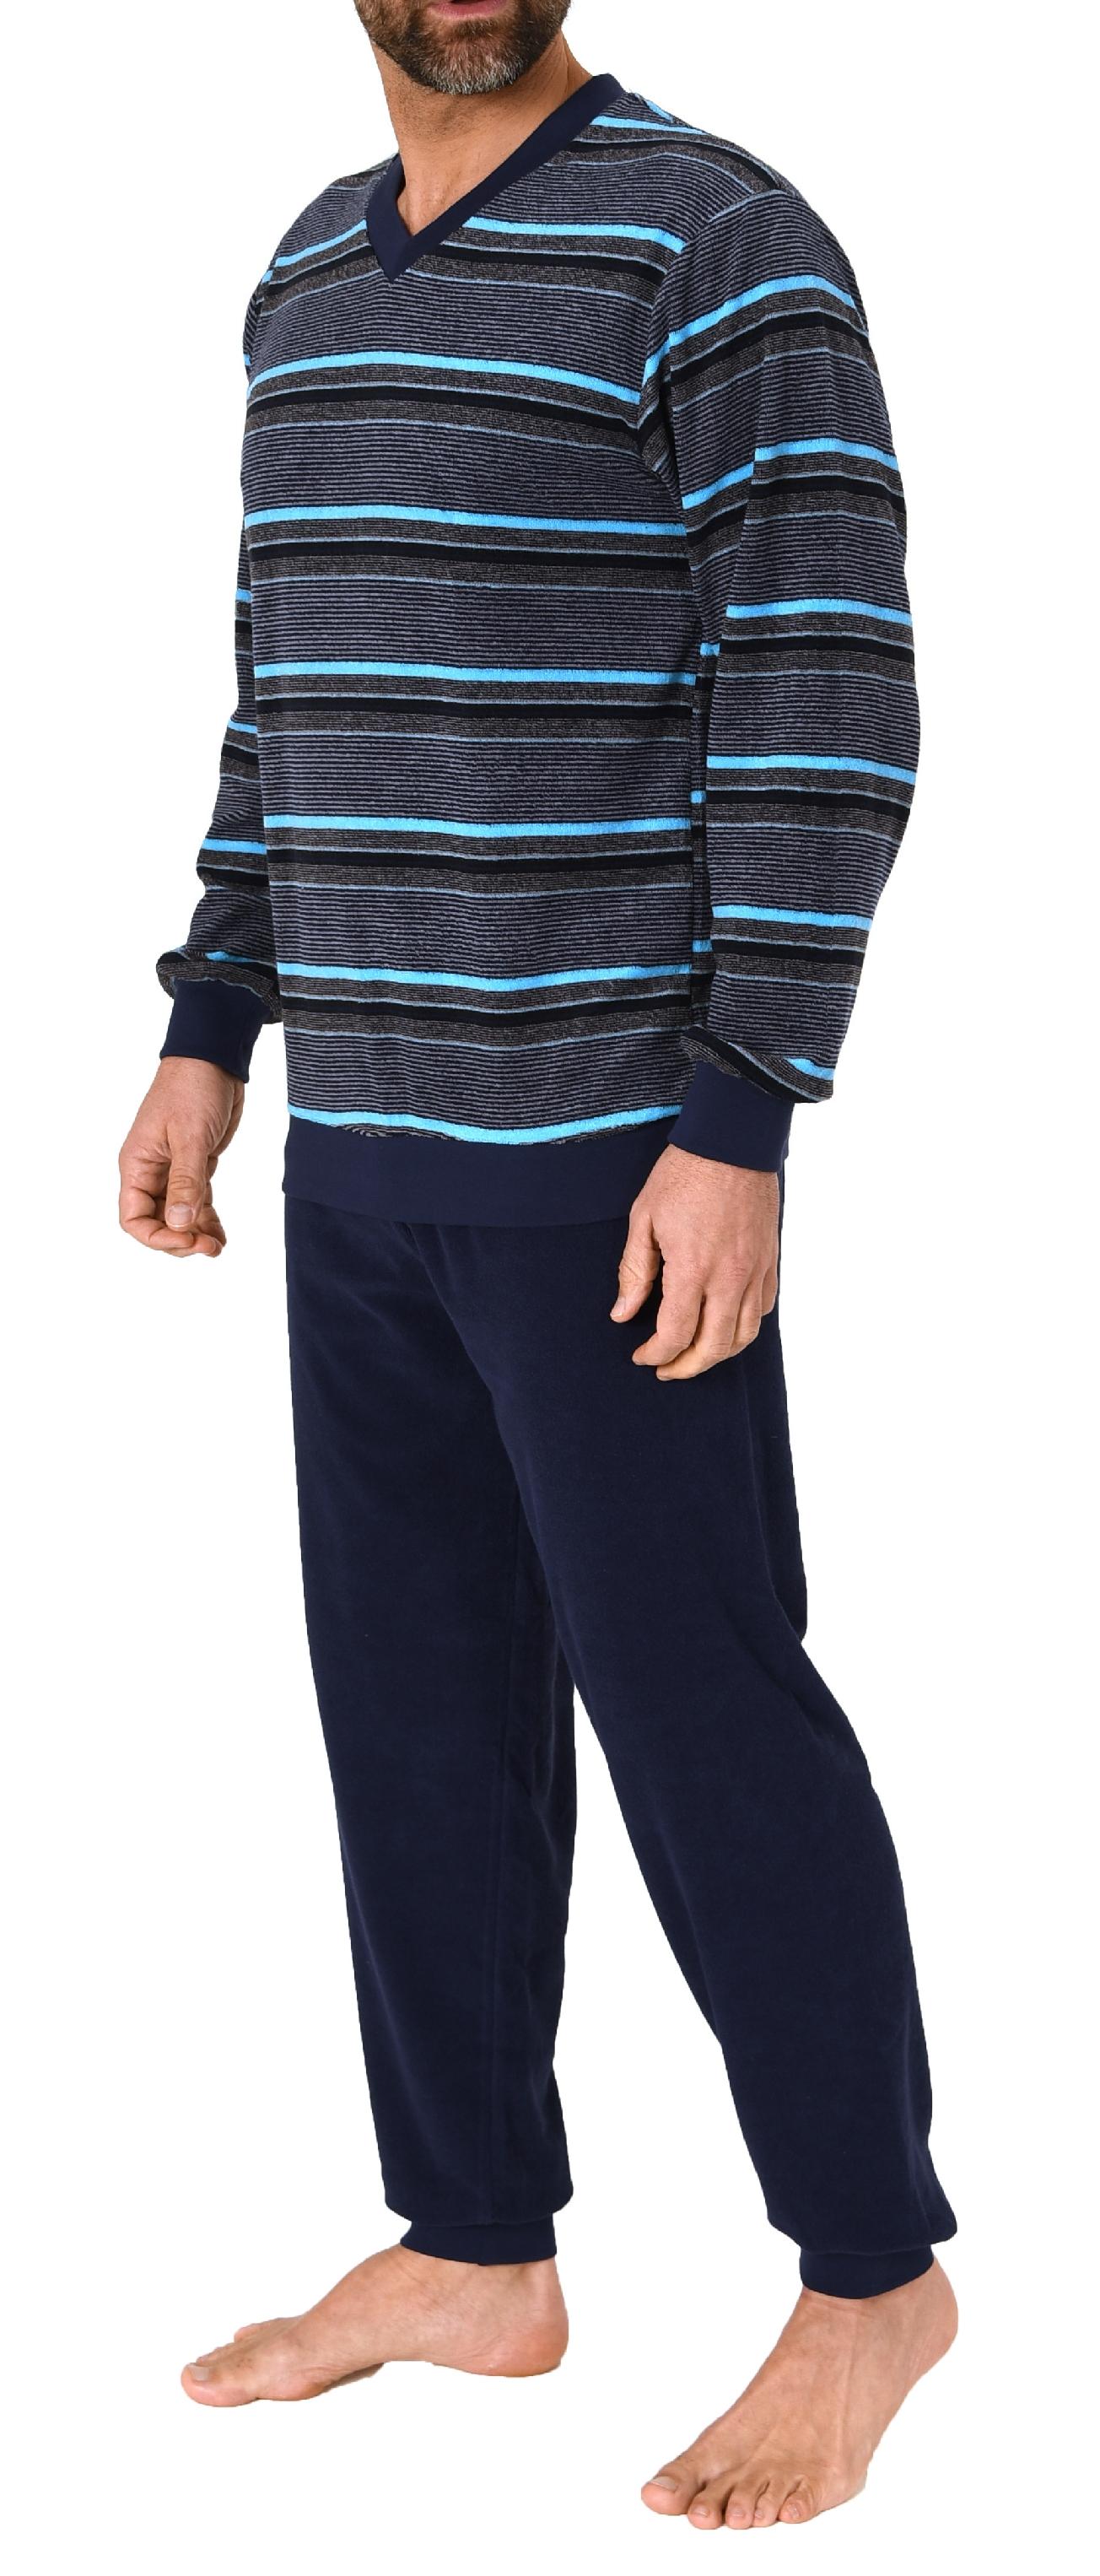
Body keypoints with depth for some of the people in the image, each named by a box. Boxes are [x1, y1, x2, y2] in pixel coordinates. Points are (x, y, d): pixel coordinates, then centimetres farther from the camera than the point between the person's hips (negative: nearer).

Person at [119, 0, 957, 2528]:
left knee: (693, 1696, -3)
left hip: (614, 1132, -8)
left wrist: (738, 1132, -21)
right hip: (379, 1138, 8)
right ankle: (472, 2255, 23)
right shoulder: (323, 271, 13)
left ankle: (871, 2268, 14)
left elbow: (827, 699, -16)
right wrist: (210, 1036, 14)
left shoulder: (723, 241, -12)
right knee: (420, 1689, 11)